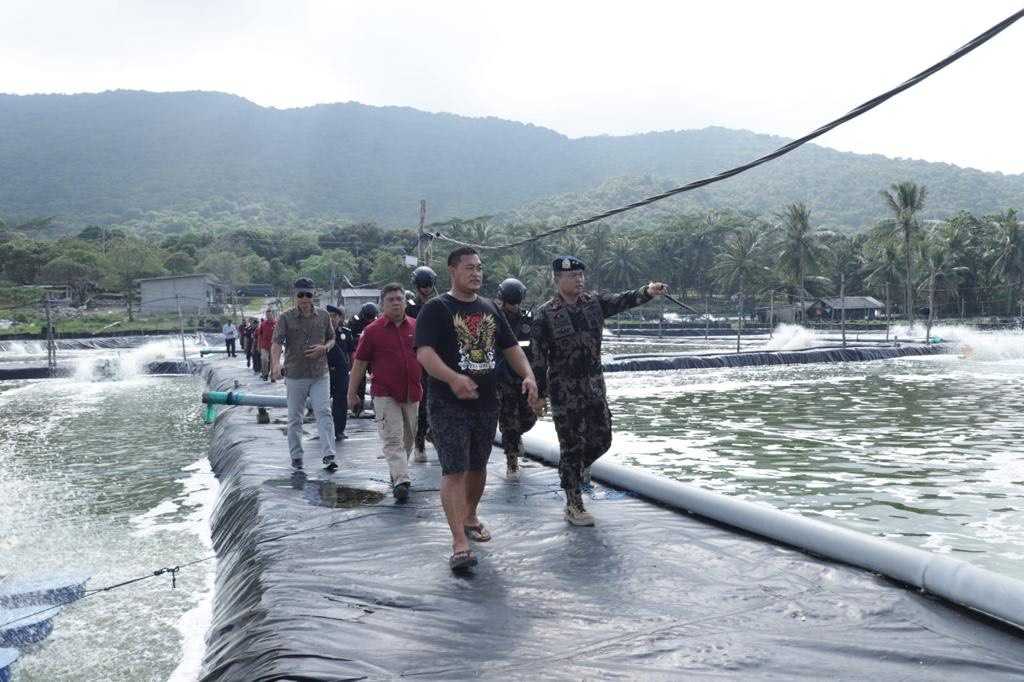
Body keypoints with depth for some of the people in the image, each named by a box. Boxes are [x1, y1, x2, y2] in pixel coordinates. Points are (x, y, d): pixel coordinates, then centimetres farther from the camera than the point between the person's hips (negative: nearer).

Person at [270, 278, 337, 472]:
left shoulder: (323, 316, 7)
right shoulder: (286, 317, -2)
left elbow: (332, 339, 16)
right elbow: (277, 342, -12)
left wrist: (323, 348, -7)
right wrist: (276, 364, -30)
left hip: (320, 374, 1)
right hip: (295, 374, -1)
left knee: (324, 413, -10)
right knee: (295, 418, 8)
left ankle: (328, 455, -12)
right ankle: (296, 456, 19)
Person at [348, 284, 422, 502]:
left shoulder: (416, 327, 6)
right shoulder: (372, 330, -2)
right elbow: (359, 363, 2)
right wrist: (352, 394, 3)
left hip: (412, 393, 4)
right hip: (385, 394, -4)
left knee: (408, 438, 14)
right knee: (392, 439, -11)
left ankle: (398, 474, 31)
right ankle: (401, 480, -15)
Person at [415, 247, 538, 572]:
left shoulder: (489, 308, 13)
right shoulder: (436, 309, -7)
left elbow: (511, 347, 18)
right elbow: (424, 352, -20)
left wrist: (528, 375, -1)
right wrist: (453, 378, -37)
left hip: (486, 403, 6)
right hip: (448, 404, -6)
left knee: (478, 466, 18)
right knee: (454, 470, -11)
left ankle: (470, 518, 41)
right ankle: (459, 544, -13)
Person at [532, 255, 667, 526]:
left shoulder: (595, 302, 4)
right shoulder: (544, 315, -9)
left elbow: (624, 300, -9)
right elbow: (538, 359, -8)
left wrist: (648, 291, -28)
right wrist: (539, 394, -9)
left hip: (594, 385, 5)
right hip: (564, 390, -5)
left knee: (602, 439, 9)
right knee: (572, 446, 2)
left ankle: (573, 471, 37)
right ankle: (574, 506, 15)